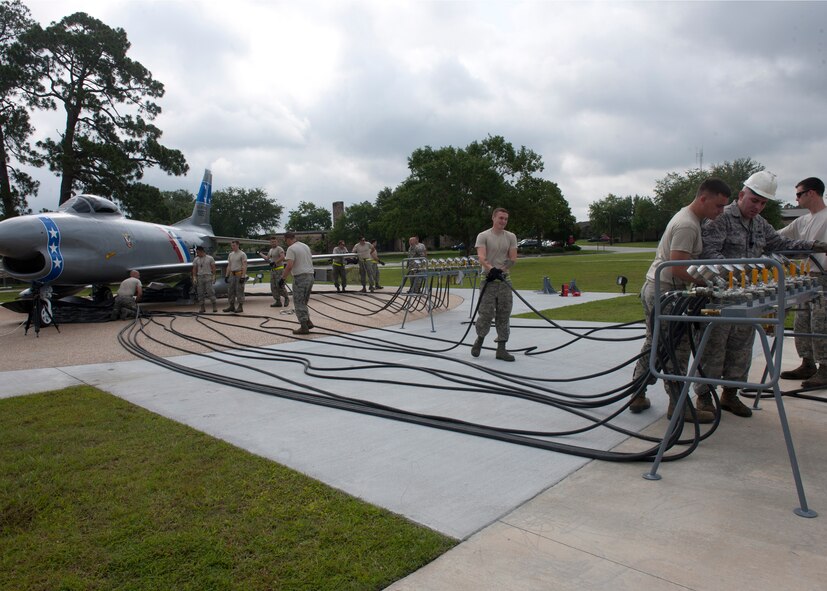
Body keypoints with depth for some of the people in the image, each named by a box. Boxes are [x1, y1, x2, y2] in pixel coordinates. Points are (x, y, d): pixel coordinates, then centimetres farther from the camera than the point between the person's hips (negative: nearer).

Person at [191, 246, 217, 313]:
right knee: (200, 293, 4)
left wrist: (213, 277, -7)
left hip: (208, 277, -3)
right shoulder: (196, 260, 8)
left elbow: (213, 268, 0)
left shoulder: (210, 258, -1)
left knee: (210, 292, -8)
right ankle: (201, 307, 10)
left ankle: (214, 306, -3)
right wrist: (194, 278, -2)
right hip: (199, 277, 4)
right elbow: (194, 269, 7)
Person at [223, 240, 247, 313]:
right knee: (230, 291, 9)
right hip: (232, 274, 8)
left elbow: (244, 266, -15)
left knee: (239, 291, -5)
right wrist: (226, 275, 11)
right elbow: (229, 266, 17)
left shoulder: (242, 254, -9)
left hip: (239, 274, -8)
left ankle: (240, 307, 0)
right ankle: (231, 306, 17)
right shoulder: (230, 254, 14)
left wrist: (243, 276, -22)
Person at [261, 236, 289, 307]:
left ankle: (286, 298, 8)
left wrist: (275, 262, -24)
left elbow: (282, 257, -23)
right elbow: (267, 258, 27)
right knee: (273, 287, 6)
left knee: (280, 286, -12)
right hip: (272, 270, 9)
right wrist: (261, 254, 31)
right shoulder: (270, 250, 18)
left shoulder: (279, 249, -9)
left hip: (279, 269, -9)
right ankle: (278, 302, 10)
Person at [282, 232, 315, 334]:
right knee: (303, 302, 18)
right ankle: (308, 322, 15)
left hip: (300, 277, -8)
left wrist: (283, 278, -14)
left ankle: (304, 327, -1)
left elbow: (289, 265, -20)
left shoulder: (291, 249, -11)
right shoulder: (306, 246, 14)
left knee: (299, 303, -1)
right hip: (310, 275, 8)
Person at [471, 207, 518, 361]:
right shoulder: (483, 236, -4)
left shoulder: (511, 237, 7)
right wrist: (491, 269, -34)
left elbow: (513, 259, 0)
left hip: (505, 281, 4)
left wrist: (500, 270, -15)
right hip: (488, 280, -4)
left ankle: (501, 349, 10)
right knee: (486, 314, -5)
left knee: (503, 316, 5)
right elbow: (481, 257, -17)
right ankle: (480, 339, 21)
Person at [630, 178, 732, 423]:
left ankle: (638, 397, 22)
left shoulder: (688, 217, 16)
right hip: (665, 292, -11)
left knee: (653, 343, 15)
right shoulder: (687, 225, -17)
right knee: (677, 348, -4)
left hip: (653, 288, 11)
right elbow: (677, 268, -24)